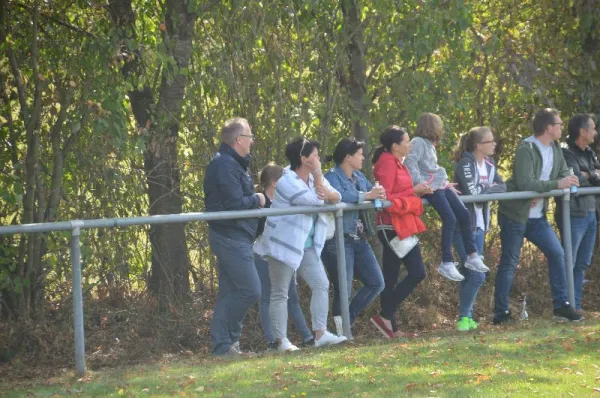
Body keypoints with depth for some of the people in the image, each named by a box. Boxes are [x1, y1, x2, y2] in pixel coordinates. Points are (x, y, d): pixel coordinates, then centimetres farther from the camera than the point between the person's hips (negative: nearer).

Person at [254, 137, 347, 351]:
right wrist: (318, 178, -14)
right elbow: (316, 202, -23)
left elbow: (337, 197, 0)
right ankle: (281, 340, -2)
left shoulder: (313, 178, 9)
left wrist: (327, 193, -21)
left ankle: (320, 333, -3)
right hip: (283, 245, -8)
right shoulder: (287, 183, -18)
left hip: (306, 246, 8)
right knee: (280, 293, -3)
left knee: (321, 285, -1)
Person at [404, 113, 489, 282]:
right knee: (450, 218, -20)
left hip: (440, 185, 9)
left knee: (464, 214, -1)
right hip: (430, 188, -9)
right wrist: (420, 183, -27)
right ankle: (447, 263, -18)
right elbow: (410, 163, -20)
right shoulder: (418, 143, -8)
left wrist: (446, 183, 17)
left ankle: (472, 256, 4)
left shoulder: (429, 145, 20)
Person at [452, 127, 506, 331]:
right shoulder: (465, 163, -14)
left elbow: (502, 187, 3)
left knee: (469, 273, 11)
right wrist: (489, 188, -8)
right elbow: (472, 191, -24)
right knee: (477, 275, -11)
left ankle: (467, 316, 18)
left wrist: (483, 189, -14)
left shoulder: (489, 164, 11)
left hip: (479, 225, 8)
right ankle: (464, 317, 1)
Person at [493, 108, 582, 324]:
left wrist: (543, 190, -11)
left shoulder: (556, 150, 8)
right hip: (514, 215, -8)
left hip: (537, 216, 8)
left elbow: (564, 175, 9)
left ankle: (561, 305, 9)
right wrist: (557, 184, -28)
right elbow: (525, 184, -28)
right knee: (509, 263, -2)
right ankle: (501, 313, 5)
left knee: (557, 253, 2)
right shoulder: (526, 150, -19)